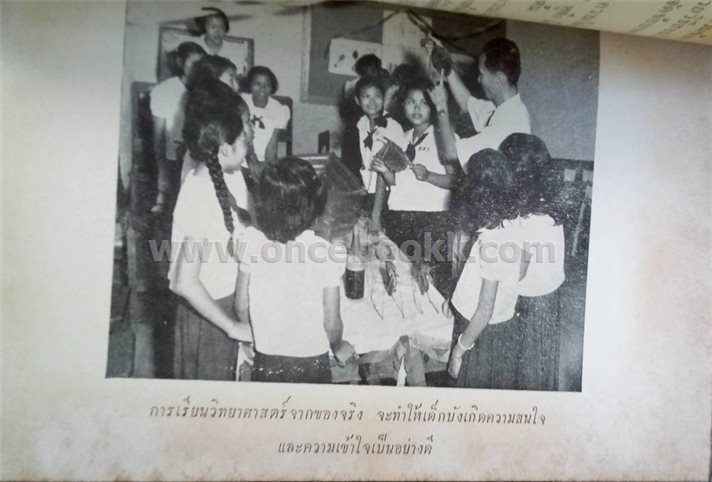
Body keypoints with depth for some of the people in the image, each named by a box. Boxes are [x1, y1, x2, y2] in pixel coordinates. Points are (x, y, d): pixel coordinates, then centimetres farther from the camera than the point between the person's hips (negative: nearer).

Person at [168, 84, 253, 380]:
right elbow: (184, 282, -31)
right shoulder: (199, 197, -29)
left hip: (230, 299, 8)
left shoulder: (228, 176, -4)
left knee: (223, 384, 26)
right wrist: (232, 326, -24)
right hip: (207, 311, -8)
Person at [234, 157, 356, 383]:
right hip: (311, 364, -1)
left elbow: (241, 307, -4)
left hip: (265, 362, 2)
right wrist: (338, 347, 10)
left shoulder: (250, 241, -14)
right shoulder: (327, 253, -20)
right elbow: (332, 324, -12)